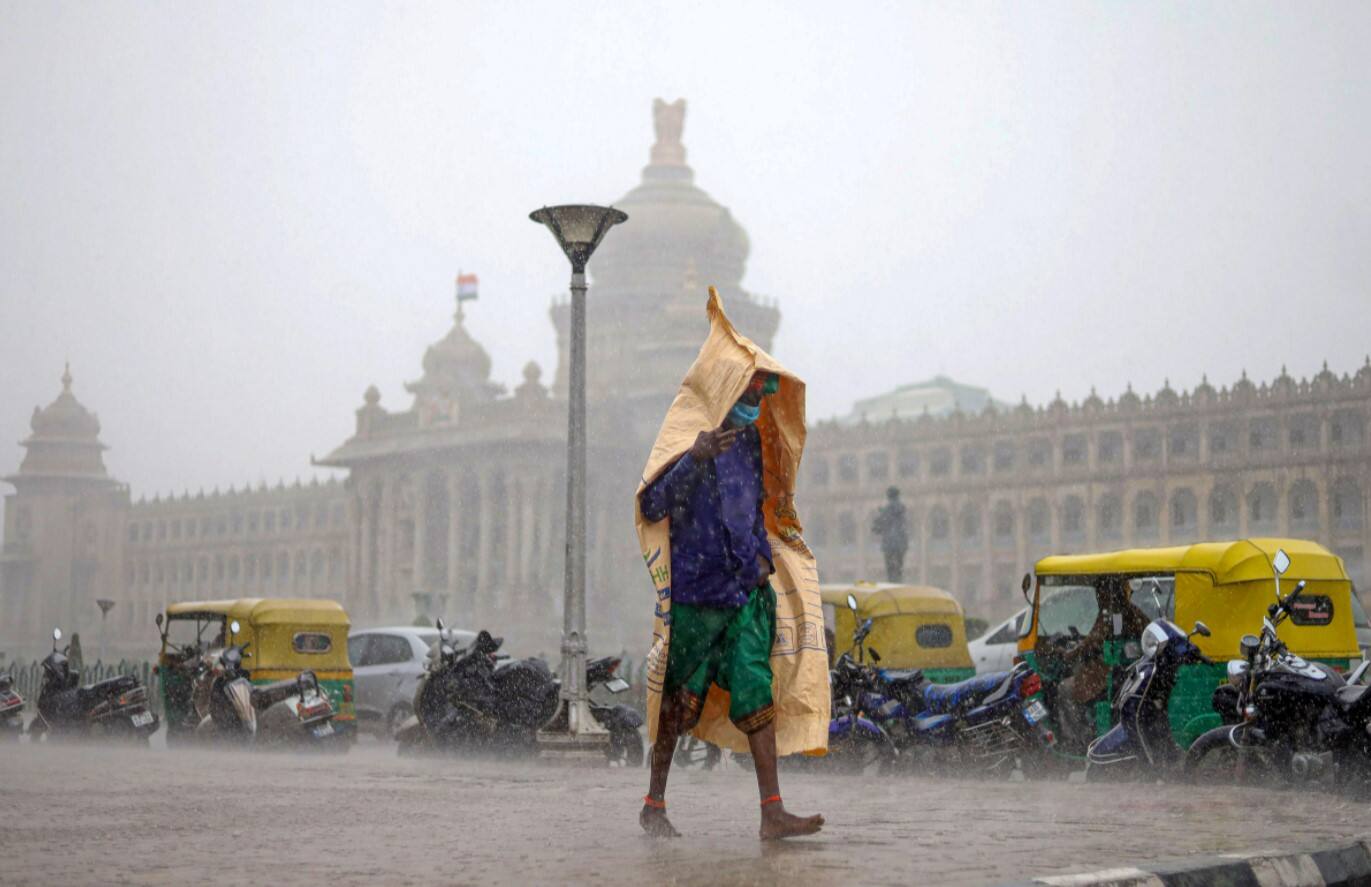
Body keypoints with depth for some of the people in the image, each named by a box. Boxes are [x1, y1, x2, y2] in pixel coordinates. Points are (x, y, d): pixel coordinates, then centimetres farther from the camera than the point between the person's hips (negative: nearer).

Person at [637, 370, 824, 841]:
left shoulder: (749, 440, 12)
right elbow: (652, 507, -21)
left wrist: (762, 554, 13)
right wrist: (694, 459, -31)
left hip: (746, 592, 6)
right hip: (696, 593, -6)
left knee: (756, 695, -2)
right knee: (679, 701, 4)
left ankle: (772, 813, -4)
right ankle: (653, 805, 20)